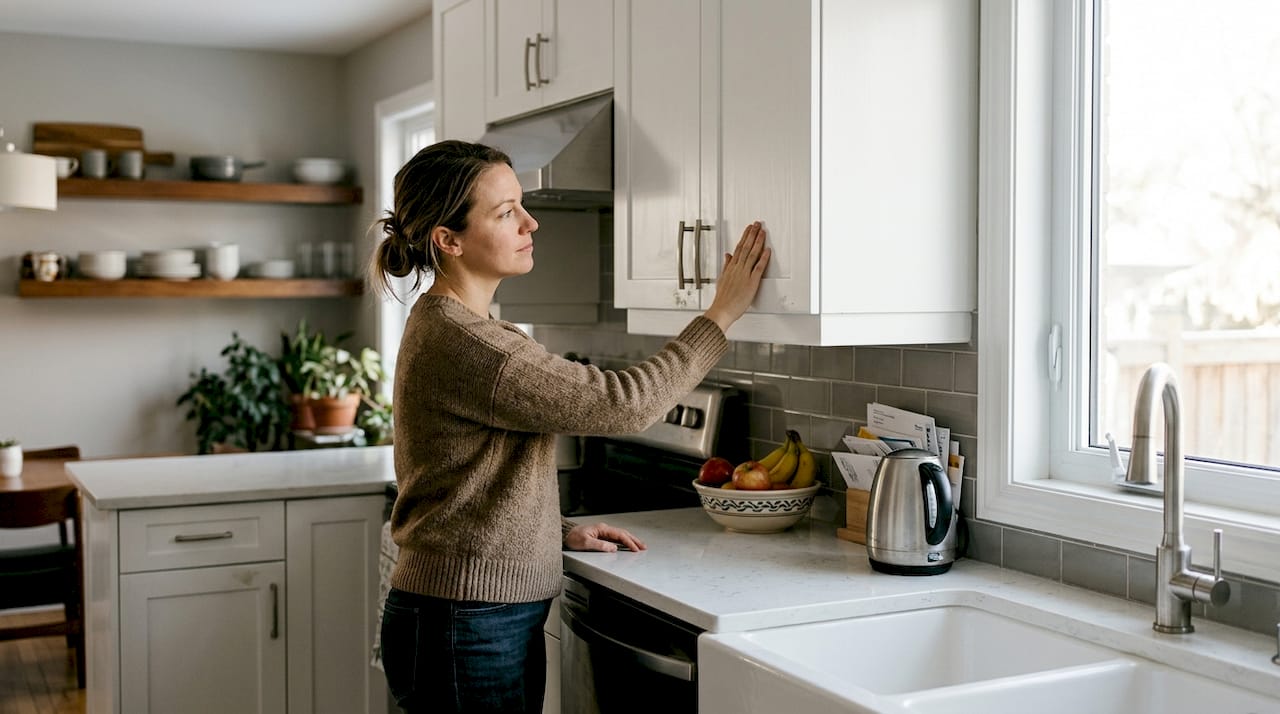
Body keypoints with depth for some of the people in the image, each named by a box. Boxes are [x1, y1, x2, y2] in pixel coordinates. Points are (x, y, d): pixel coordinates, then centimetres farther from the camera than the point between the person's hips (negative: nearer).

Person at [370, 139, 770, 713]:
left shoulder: (446, 325, 11)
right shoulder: (458, 342, -22)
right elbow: (623, 403, -21)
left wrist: (561, 533, 11)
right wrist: (722, 313, -13)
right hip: (466, 630, -10)